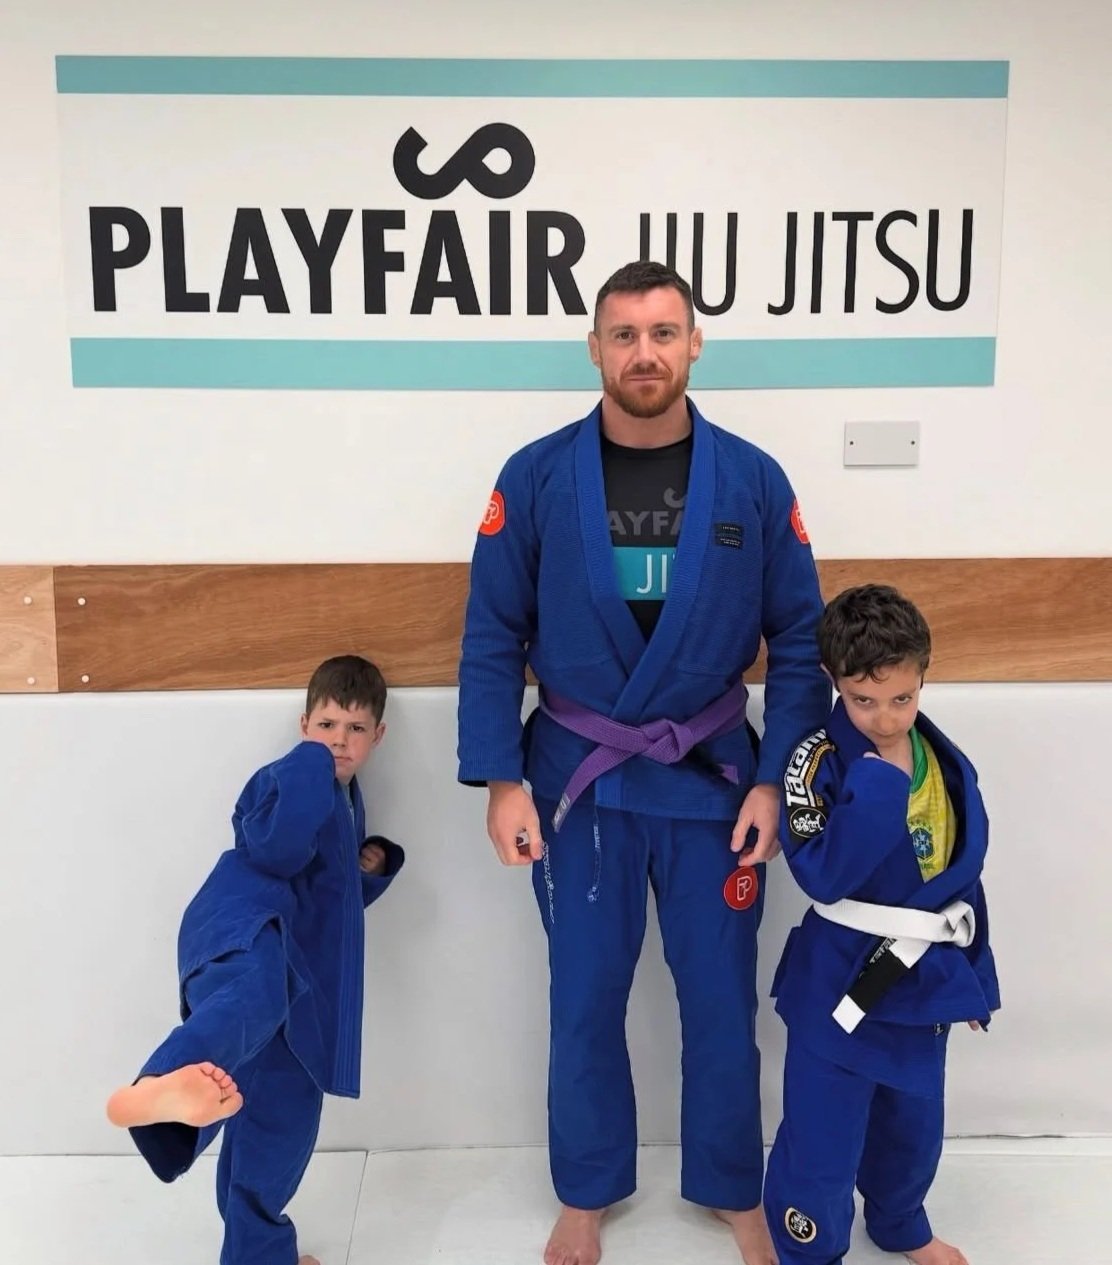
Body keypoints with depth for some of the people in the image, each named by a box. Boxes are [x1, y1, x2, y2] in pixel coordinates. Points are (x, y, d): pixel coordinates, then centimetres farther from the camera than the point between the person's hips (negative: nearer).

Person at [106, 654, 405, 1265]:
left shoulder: (348, 800, 23)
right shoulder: (284, 779, -2)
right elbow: (276, 848, -23)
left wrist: (374, 863, 11)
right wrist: (311, 758, -20)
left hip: (294, 966, 9)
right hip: (244, 930, -9)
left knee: (284, 1113, 17)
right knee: (253, 995, -45)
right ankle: (163, 1085, -77)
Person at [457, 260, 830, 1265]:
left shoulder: (753, 482, -6)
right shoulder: (536, 479, -8)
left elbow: (800, 641, -2)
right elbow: (492, 639, -5)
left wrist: (774, 780, -7)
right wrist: (500, 779, -9)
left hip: (712, 777, 1)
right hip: (580, 778, 0)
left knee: (721, 999, 14)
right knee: (586, 1002, 14)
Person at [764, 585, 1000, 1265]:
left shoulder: (946, 764, -2)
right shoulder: (820, 762, -19)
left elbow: (964, 876, 9)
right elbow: (823, 877, -29)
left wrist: (974, 971, 13)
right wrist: (877, 787, -33)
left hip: (924, 976, 6)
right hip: (844, 980, -6)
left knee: (911, 1125, 26)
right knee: (821, 1140, 2)